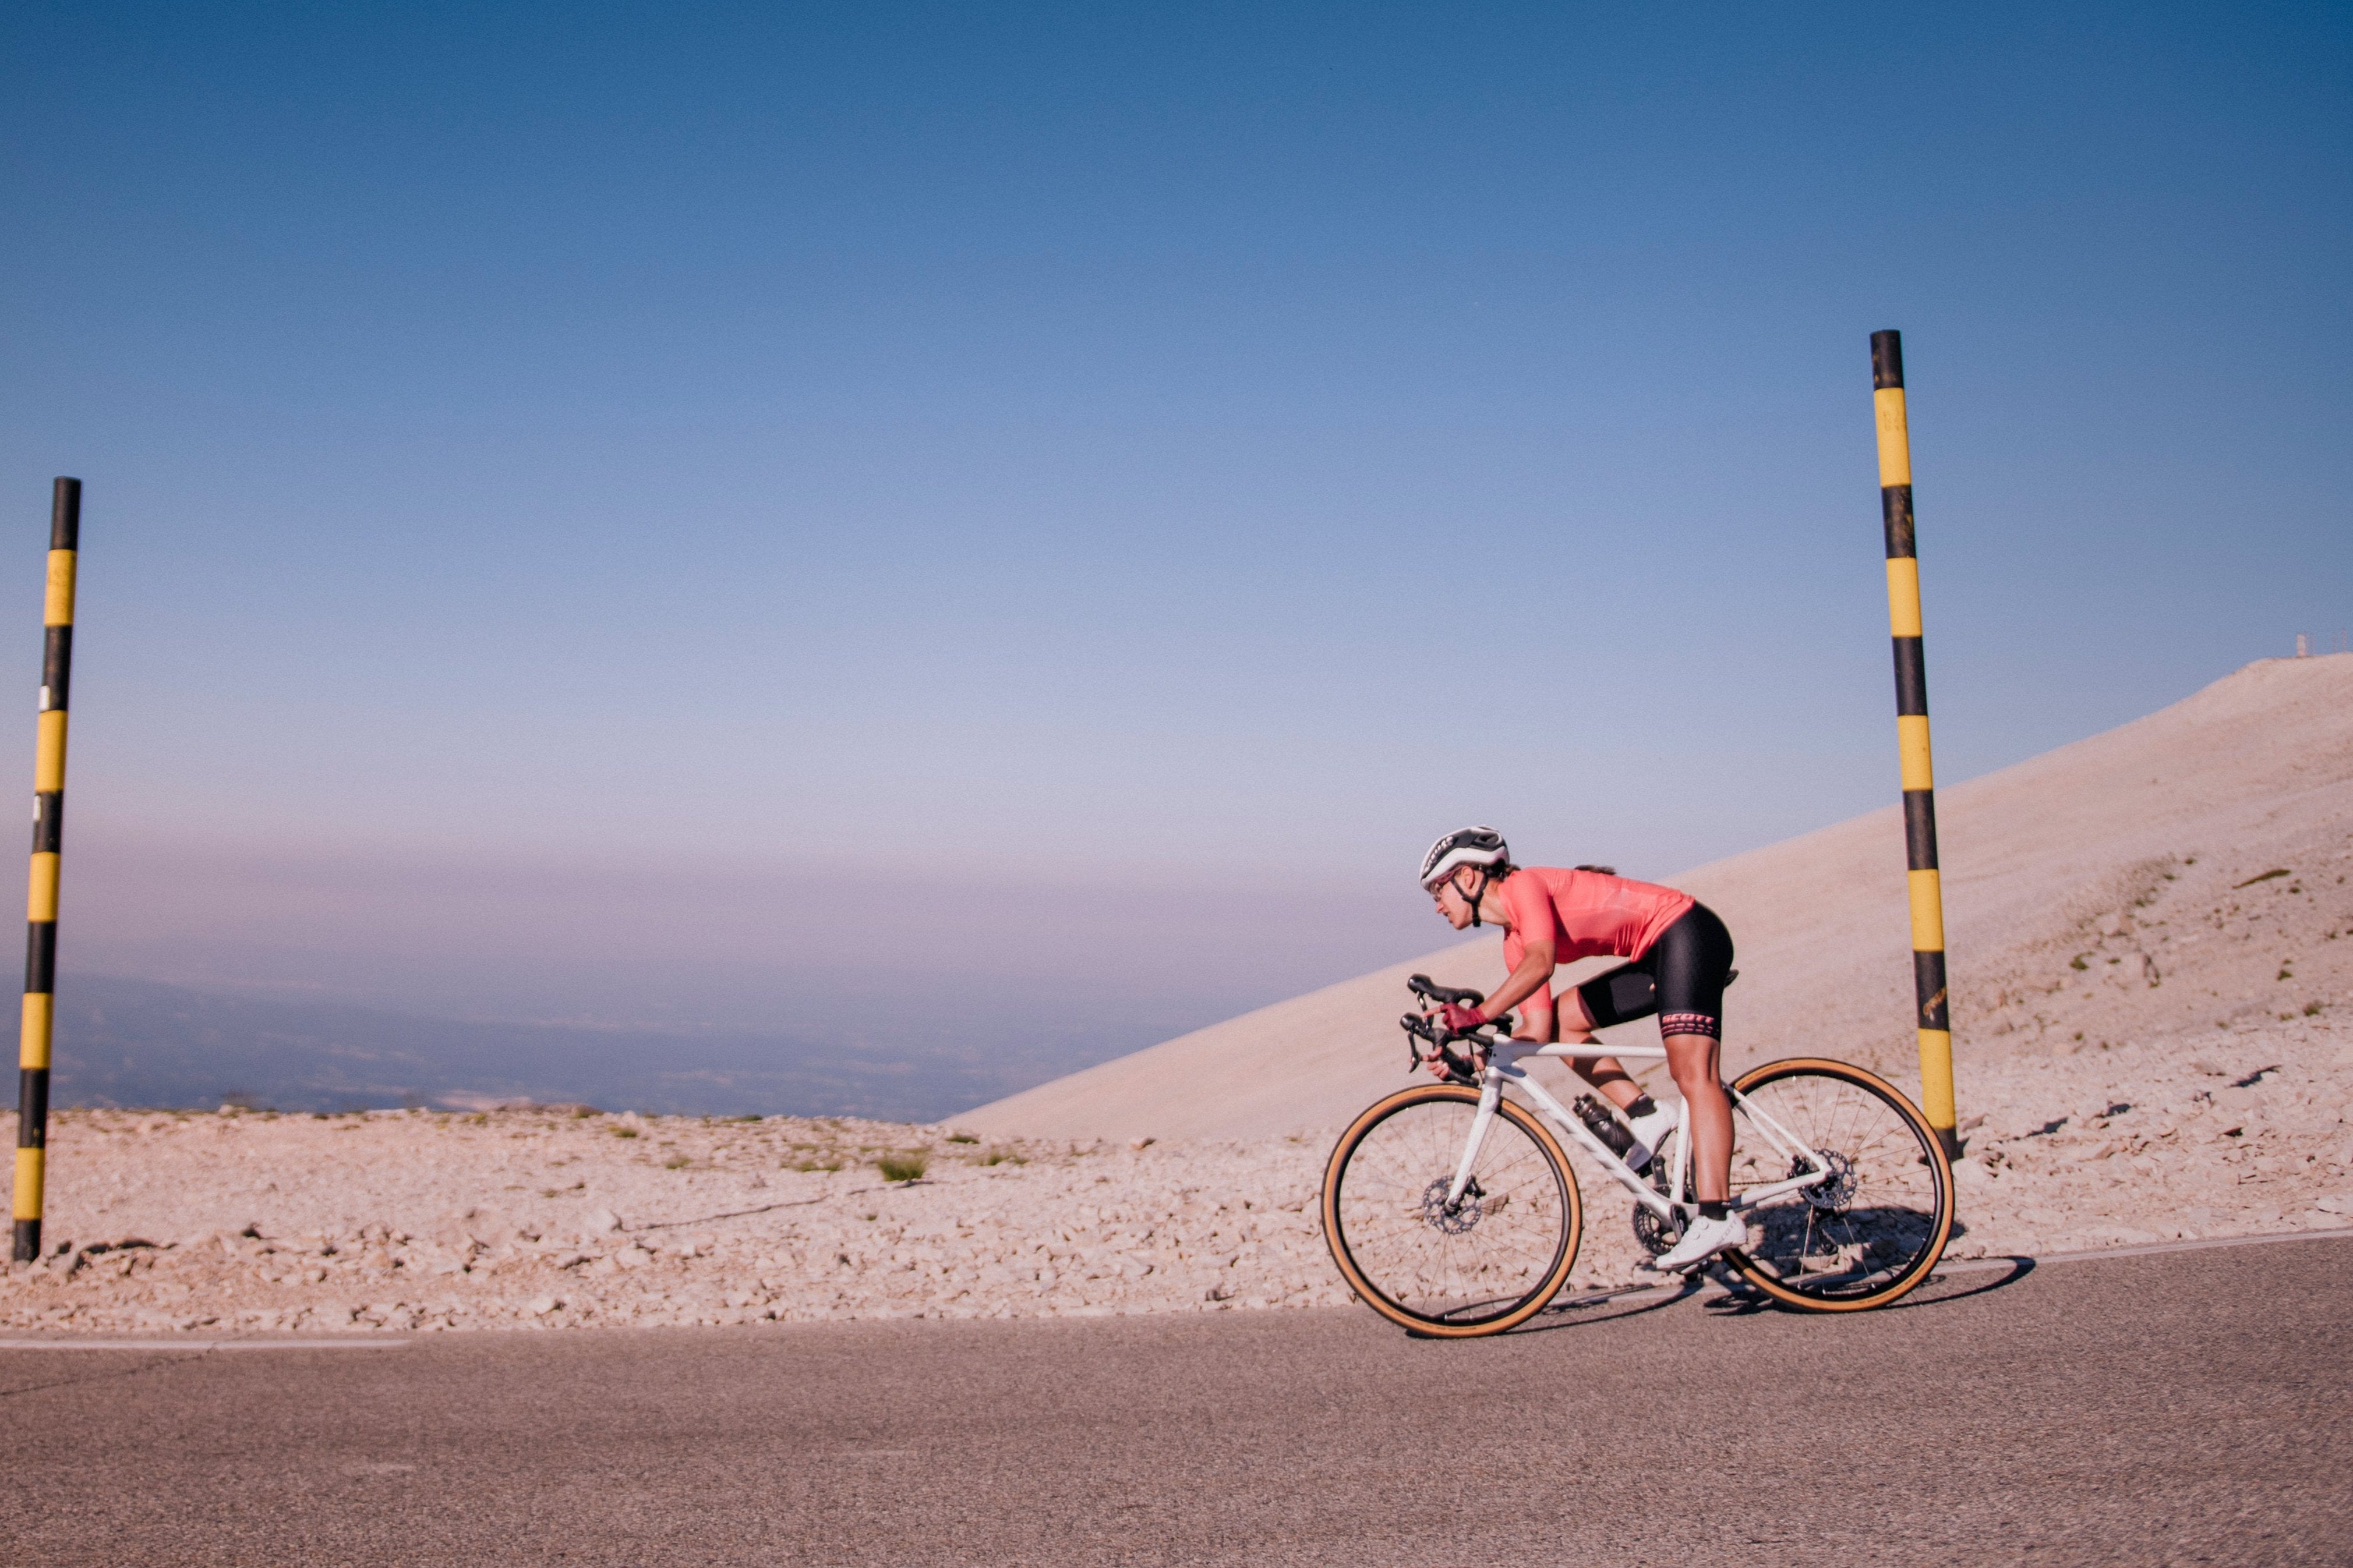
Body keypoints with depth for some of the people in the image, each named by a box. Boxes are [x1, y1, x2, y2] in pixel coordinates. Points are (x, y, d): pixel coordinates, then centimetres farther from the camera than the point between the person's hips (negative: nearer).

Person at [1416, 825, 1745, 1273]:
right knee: (1559, 1018, 9)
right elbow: (1538, 1030, 6)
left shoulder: (1523, 885, -12)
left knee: (1692, 1074, -20)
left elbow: (1542, 963, -31)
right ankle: (1646, 1115, 2)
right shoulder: (1515, 942, 12)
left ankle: (1717, 1218, -29)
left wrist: (1479, 1015, -38)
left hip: (1688, 932, -9)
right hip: (1658, 958, 9)